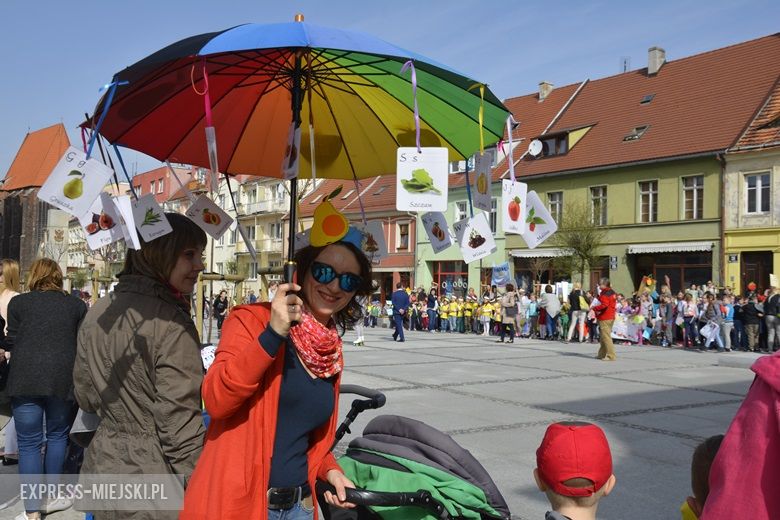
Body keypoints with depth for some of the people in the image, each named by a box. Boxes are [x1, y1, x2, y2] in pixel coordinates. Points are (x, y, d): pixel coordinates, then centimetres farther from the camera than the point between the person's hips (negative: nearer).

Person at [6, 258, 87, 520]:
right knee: (57, 435, 19)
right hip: (63, 379, 1)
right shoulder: (77, 305, 5)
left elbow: (11, 343, 4)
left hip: (26, 379, -1)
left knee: (29, 444, 4)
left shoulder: (18, 302, 4)